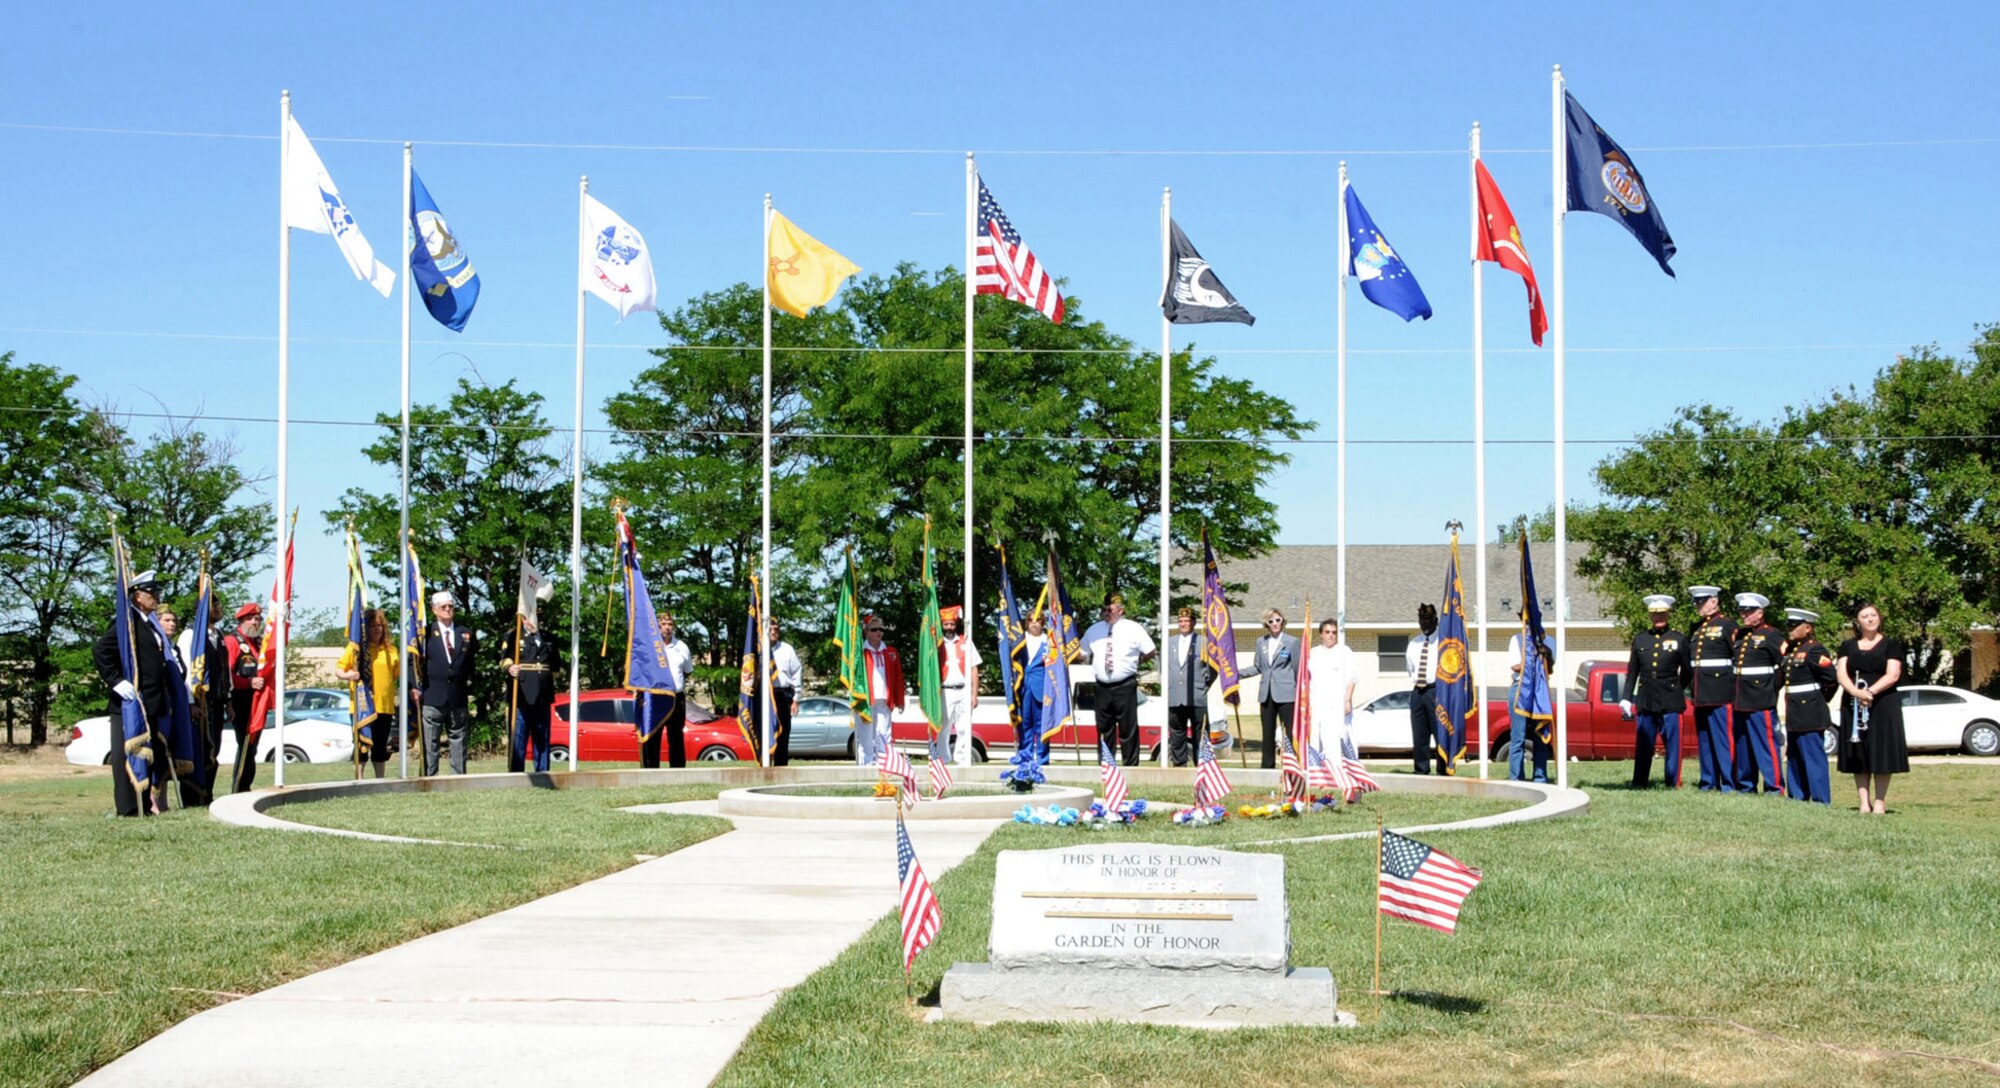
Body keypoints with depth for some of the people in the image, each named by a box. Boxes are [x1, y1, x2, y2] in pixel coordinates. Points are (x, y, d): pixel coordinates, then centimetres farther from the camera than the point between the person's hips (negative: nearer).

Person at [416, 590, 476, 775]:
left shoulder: (466, 635, 12)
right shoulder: (425, 633, 2)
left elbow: (472, 664, 20)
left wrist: (470, 685, 10)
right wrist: (417, 687, -7)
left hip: (458, 698, 3)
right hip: (432, 697, -3)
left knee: (459, 740, 6)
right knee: (430, 743, -3)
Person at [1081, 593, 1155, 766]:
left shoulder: (1133, 629, 0)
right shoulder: (1094, 630, 11)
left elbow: (1151, 651, 3)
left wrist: (1135, 661, 8)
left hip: (1125, 687, -4)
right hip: (1102, 687, 4)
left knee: (1128, 729, -1)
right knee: (1104, 729, 9)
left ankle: (1130, 766, 4)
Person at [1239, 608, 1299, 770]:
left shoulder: (1292, 642, -1)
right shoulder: (1261, 642, 12)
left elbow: (1299, 670, 0)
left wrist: (1300, 694, -2)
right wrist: (1238, 673, 5)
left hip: (1285, 694, -5)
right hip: (1266, 694, 5)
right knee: (1268, 733, 9)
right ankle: (1267, 765, 14)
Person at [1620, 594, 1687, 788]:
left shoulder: (1679, 639, 5)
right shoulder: (1639, 639, 12)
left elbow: (1686, 671, 10)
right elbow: (1632, 672, 12)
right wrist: (1626, 699, 6)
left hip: (1670, 700, -2)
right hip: (1645, 699, 2)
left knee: (1672, 742, -2)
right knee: (1643, 743, 3)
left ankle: (1672, 783, 4)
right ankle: (1639, 783, 8)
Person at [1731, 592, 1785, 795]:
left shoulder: (1771, 635, -5)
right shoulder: (1738, 634, 16)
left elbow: (1786, 663, -11)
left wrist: (1772, 687, -9)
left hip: (1761, 702, -7)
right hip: (1739, 700, 7)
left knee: (1767, 745, -6)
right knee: (1742, 746, 13)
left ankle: (1774, 788, -3)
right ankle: (1745, 787, 21)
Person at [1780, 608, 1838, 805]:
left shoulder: (1814, 650, -12)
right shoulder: (1790, 649, 14)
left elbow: (1832, 679, -16)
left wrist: (1819, 698, -4)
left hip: (1810, 716, -9)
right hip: (1794, 715, 9)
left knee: (1814, 760, -7)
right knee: (1794, 760, 15)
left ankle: (1821, 802, -3)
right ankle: (1797, 799, 23)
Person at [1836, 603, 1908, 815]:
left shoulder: (1891, 645, 4)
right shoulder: (1848, 646, 12)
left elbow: (1893, 675, -7)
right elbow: (1841, 673, 1)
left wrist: (1871, 691, -20)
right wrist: (1856, 692, -18)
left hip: (1883, 706, -3)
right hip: (1853, 706, 3)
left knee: (1880, 753, -5)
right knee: (1859, 755, 1)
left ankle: (1880, 802, 0)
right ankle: (1864, 802, 3)